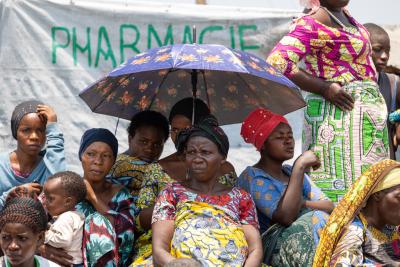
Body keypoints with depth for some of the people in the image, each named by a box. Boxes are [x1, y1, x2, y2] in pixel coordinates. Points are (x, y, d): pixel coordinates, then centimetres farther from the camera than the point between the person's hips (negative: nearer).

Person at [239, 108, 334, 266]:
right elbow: (286, 217, -20)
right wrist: (300, 166, -17)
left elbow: (329, 206, 8)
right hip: (275, 246, -6)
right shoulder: (252, 176, -4)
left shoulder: (292, 172, 19)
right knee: (318, 219, -29)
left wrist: (301, 203, -11)